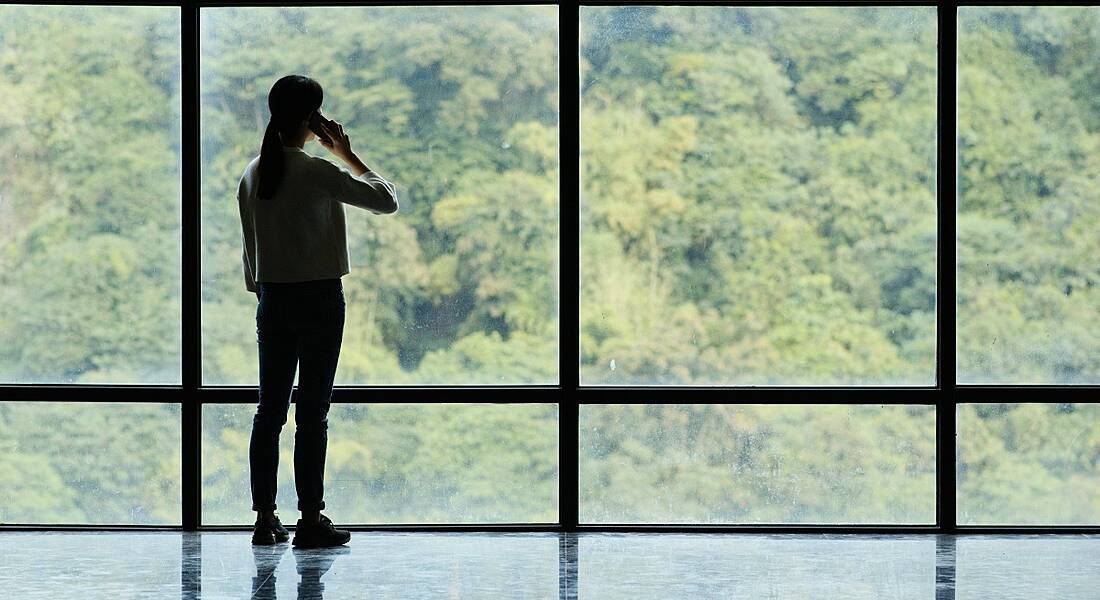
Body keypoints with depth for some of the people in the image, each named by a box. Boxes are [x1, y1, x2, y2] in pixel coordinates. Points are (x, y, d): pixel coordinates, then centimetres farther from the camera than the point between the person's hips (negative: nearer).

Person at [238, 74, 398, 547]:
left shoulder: (253, 174, 5)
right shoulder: (318, 173, -14)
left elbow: (249, 247, 11)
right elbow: (387, 200, -9)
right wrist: (349, 156, -1)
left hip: (273, 300, 6)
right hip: (319, 299, -6)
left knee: (270, 409, 8)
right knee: (312, 412, -2)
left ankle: (265, 518, 10)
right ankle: (310, 520, 1)